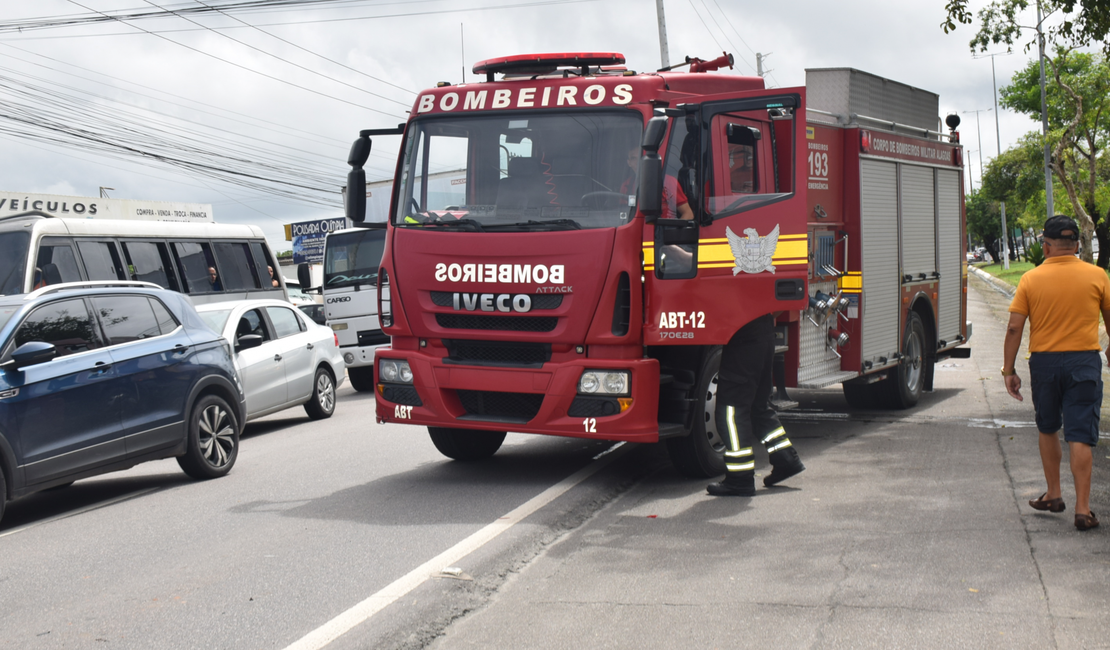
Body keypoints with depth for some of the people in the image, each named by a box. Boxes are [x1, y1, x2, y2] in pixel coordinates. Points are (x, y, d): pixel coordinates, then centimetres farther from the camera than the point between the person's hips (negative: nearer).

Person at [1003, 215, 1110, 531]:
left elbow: (1014, 328, -6)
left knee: (1048, 430, 20)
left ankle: (1053, 495, 28)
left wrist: (1009, 370, 2)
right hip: (1084, 362, -1)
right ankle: (1082, 508, -6)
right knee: (1080, 436, -2)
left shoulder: (1031, 279, -4)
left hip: (1044, 362, 1)